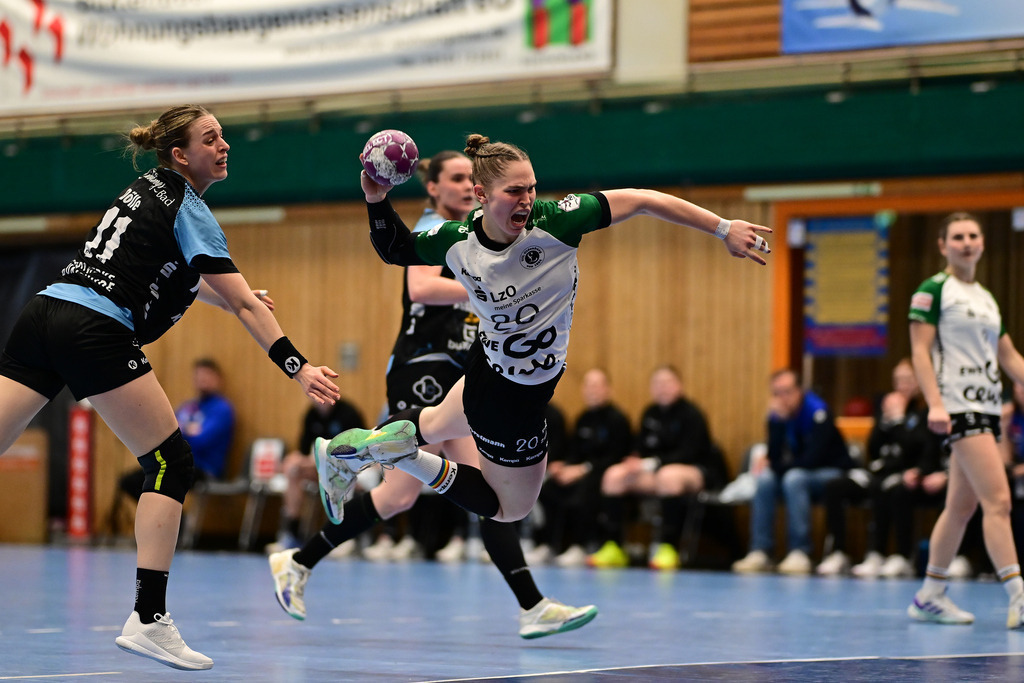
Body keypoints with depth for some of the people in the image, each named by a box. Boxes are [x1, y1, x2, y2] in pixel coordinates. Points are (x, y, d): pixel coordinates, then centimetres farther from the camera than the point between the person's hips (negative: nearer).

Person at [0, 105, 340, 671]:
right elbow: (244, 305, -6)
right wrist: (298, 368, -9)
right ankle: (148, 620, -7)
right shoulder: (188, 209, 0)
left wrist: (233, 298, 45)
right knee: (171, 464, 0)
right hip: (96, 331, -8)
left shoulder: (148, 189, 24)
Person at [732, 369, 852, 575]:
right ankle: (760, 552, -23)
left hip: (833, 473, -6)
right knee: (764, 479, -21)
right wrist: (779, 421, -23)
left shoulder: (817, 411, -19)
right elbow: (774, 458, -12)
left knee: (794, 479, -34)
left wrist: (781, 467, -13)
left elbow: (813, 459, -24)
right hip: (801, 473, 6)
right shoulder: (777, 415, -3)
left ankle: (800, 552, -34)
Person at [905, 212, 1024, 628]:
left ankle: (930, 597, 18)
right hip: (958, 406, -8)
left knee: (962, 505, 10)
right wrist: (934, 404, -20)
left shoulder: (986, 298, 19)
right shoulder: (934, 290, -3)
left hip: (988, 406, 8)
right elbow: (920, 350, -9)